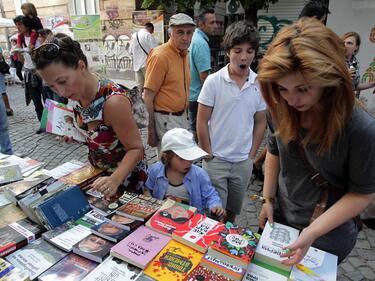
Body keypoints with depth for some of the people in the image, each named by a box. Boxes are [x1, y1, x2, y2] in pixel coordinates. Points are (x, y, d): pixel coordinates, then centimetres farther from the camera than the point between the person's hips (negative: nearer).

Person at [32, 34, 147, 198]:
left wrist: (115, 179, -40)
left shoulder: (113, 100, -33)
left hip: (125, 174, -7)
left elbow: (136, 149, -27)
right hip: (97, 172, 7)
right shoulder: (75, 92, -9)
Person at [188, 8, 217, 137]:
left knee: (193, 130, 21)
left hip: (190, 94, 9)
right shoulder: (201, 44, -19)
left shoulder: (193, 38, 9)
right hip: (198, 98, -9)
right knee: (198, 132, 3)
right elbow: (204, 76, -21)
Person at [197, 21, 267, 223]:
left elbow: (260, 122, 7)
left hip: (244, 161, 3)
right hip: (216, 159, -3)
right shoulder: (213, 81, -10)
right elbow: (202, 121, -7)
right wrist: (208, 155, -6)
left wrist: (252, 155, 4)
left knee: (232, 212, 20)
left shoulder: (259, 84, -1)